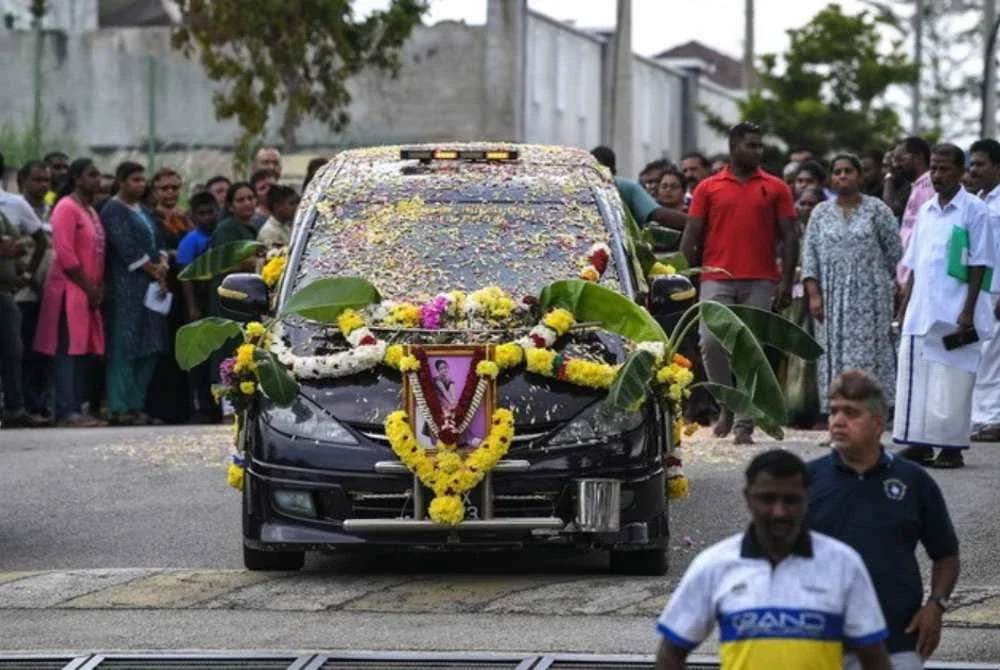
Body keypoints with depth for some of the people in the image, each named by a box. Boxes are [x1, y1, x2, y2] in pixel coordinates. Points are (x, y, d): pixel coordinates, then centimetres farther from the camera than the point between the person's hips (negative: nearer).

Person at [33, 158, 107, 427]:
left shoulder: (91, 211, 19)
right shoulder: (66, 208, -9)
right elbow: (64, 254, -17)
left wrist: (99, 288, 7)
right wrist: (89, 288, -13)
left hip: (88, 292, 9)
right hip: (69, 291, -9)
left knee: (83, 351, 7)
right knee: (68, 351, -10)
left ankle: (76, 409, 9)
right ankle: (66, 412, -12)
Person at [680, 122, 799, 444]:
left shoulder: (776, 189, 9)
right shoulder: (708, 188, 9)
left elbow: (789, 238, 6)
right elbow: (691, 238, 9)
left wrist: (786, 282, -3)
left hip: (761, 283, 0)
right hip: (717, 281, 0)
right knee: (711, 342, -14)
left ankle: (744, 424, 3)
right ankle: (727, 405, 7)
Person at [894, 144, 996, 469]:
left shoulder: (973, 210, -4)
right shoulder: (925, 211, 14)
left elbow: (979, 265, -8)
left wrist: (968, 312, -14)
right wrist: (904, 305, 13)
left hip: (954, 316, -6)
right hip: (921, 312, 6)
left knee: (951, 381, -5)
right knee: (913, 375, 5)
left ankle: (951, 447, 0)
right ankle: (919, 444, 11)